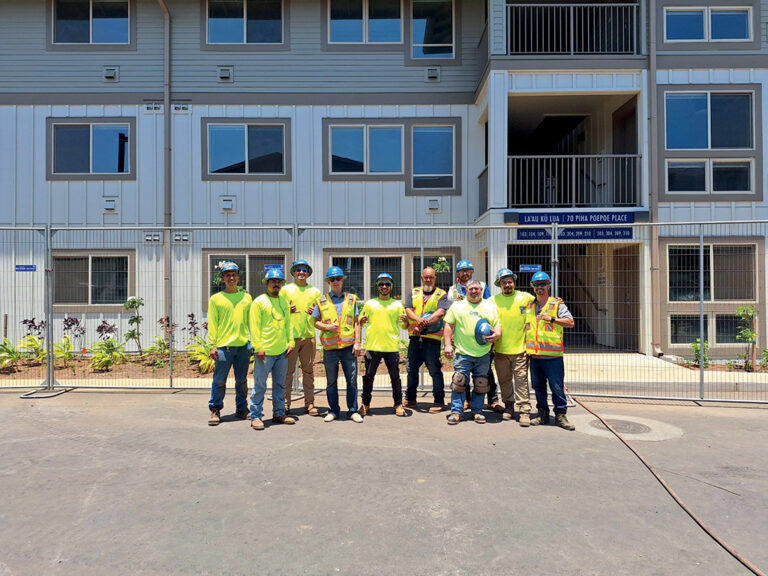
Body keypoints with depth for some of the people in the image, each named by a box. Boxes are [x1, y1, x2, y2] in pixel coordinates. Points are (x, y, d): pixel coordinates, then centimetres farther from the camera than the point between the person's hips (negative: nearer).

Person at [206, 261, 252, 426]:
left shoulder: (246, 297, 10)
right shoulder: (216, 299, 3)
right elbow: (212, 324, 1)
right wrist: (212, 346, -5)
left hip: (244, 345, 2)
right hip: (223, 346, -2)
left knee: (242, 381, 10)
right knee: (219, 381, 0)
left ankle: (241, 409, 23)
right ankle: (215, 410, 13)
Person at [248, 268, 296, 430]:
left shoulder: (284, 302, 14)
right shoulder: (259, 302, -6)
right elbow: (254, 326, -9)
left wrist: (290, 342, 9)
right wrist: (258, 347, -14)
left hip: (282, 351, 6)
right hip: (265, 352, -6)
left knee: (280, 385, 13)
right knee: (259, 385, -1)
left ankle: (279, 414, 24)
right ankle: (255, 416, 9)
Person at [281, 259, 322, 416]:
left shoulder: (315, 291, 13)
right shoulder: (285, 289, 7)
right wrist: (287, 310, -13)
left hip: (308, 336, 2)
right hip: (290, 336, -2)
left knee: (308, 371, 6)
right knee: (288, 371, -1)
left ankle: (309, 404, 14)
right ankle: (285, 404, 8)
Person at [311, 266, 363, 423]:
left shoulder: (351, 299, 10)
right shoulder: (321, 301, 7)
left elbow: (356, 323, 9)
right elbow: (315, 322, 8)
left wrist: (357, 342, 1)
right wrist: (327, 327, -11)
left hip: (348, 347, 0)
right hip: (330, 347, 0)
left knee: (352, 381, 2)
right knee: (331, 382, 9)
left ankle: (353, 410, 15)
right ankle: (333, 411, 22)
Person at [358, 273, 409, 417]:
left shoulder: (397, 304, 9)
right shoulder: (369, 304, 9)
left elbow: (404, 326, 11)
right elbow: (360, 323, 13)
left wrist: (405, 321, -11)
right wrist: (362, 321, -9)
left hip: (392, 347, 0)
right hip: (372, 346, 0)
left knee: (395, 377, 3)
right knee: (368, 376, 4)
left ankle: (398, 404, 14)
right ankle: (365, 404, 16)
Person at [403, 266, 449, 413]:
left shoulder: (441, 294, 3)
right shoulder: (414, 292, 15)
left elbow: (440, 312, -12)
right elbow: (408, 309, 2)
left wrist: (424, 324, -21)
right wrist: (418, 320, -18)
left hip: (432, 338, -4)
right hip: (415, 338, 4)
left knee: (435, 370, -3)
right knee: (412, 369, 13)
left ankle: (439, 402, 6)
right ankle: (410, 399, 28)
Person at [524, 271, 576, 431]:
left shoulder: (557, 304, 0)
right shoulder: (529, 306, 14)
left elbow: (570, 322, -9)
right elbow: (525, 326, 24)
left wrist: (552, 319, -20)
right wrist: (526, 349, 16)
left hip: (552, 356, -5)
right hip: (533, 355, 5)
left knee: (557, 387, -2)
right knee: (538, 386, 11)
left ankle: (560, 415, 10)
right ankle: (543, 414, 22)